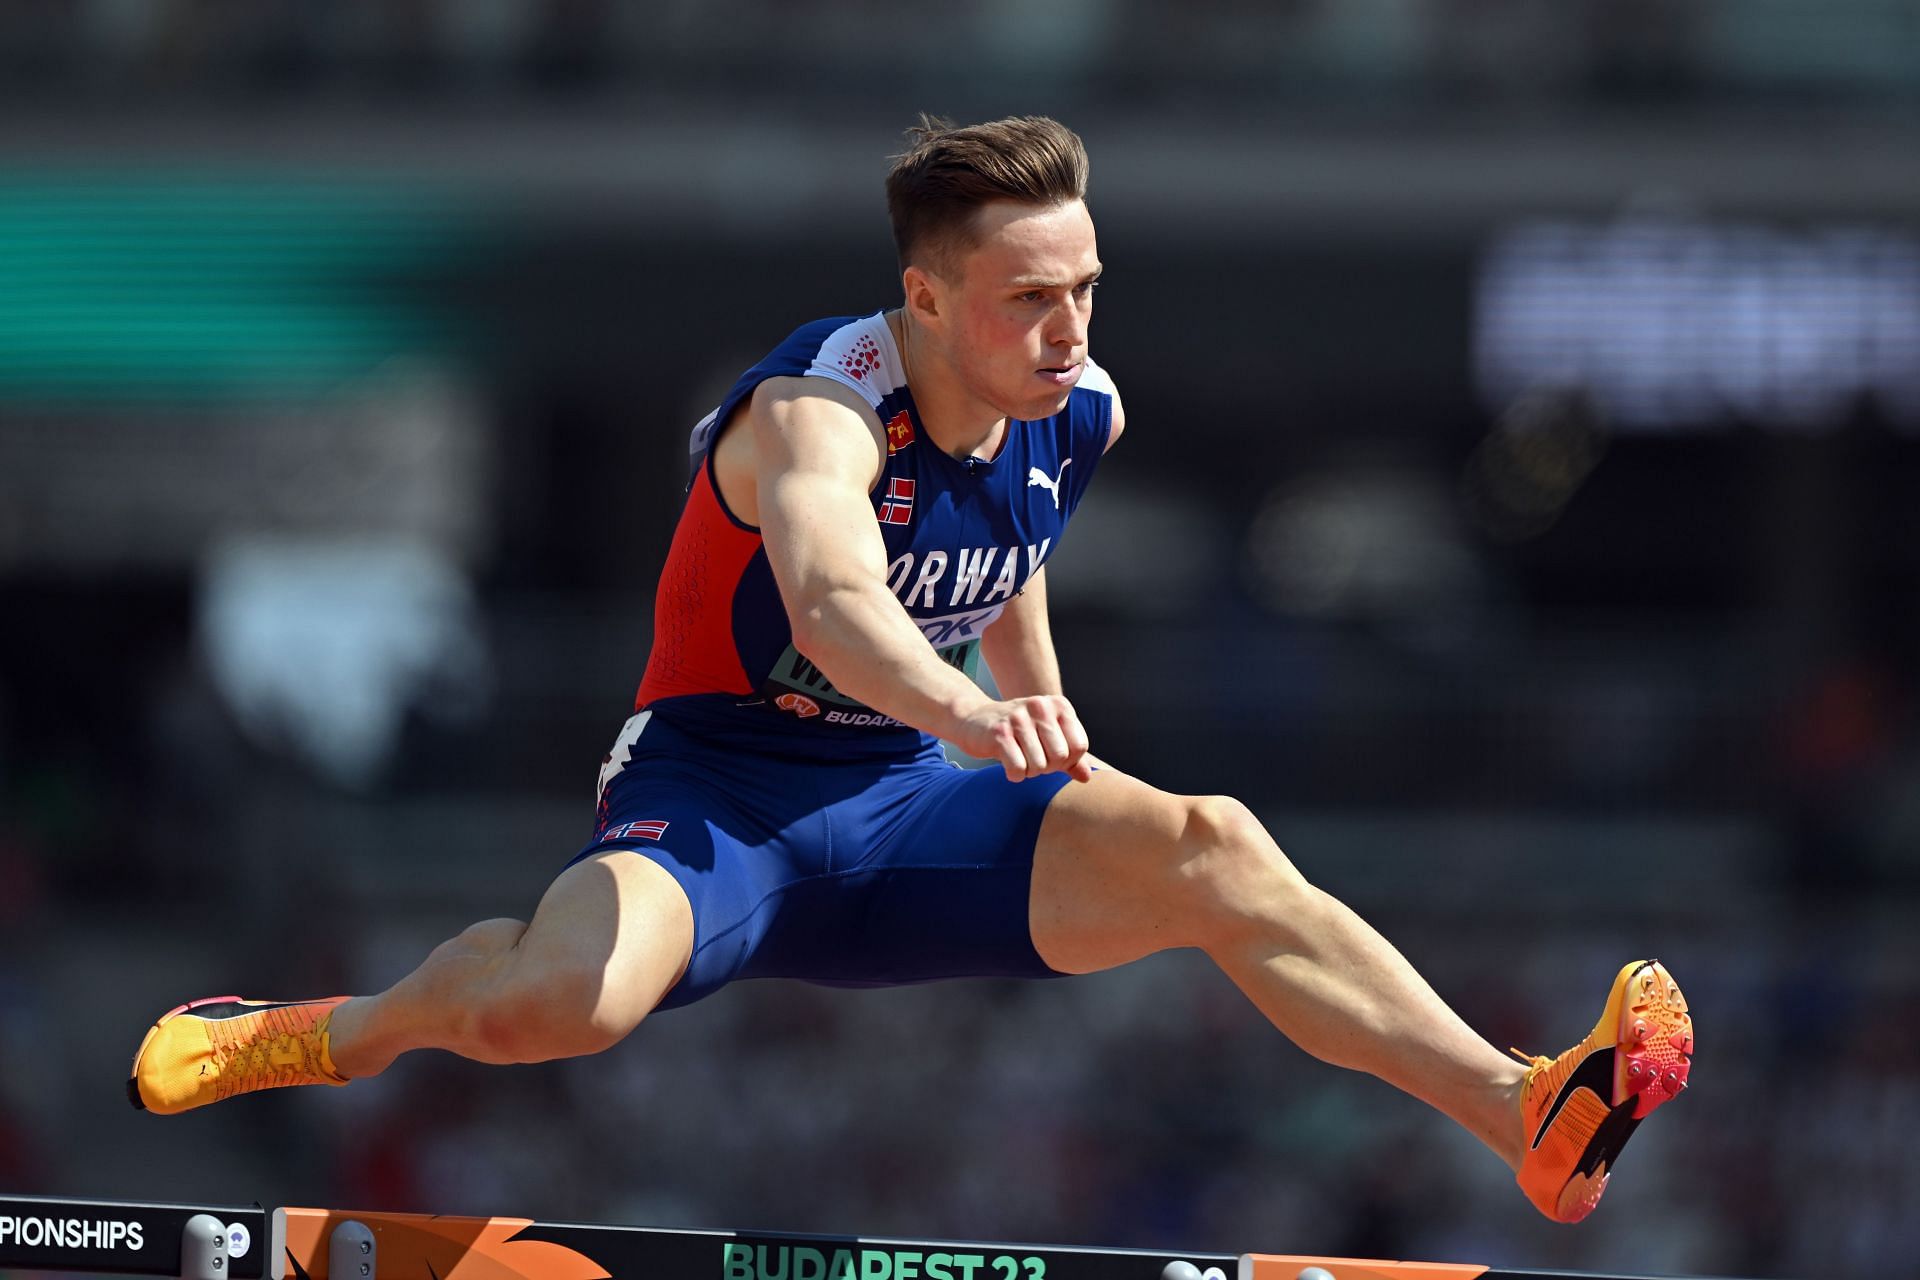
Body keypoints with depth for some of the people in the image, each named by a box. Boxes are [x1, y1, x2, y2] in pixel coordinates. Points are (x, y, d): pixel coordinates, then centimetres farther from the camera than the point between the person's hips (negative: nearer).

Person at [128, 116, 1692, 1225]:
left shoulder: (1075, 418, -1)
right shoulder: (818, 409, -23)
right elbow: (830, 594, -46)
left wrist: (1057, 739, 28)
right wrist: (965, 710, -65)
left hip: (903, 813, 5)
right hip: (715, 795, -5)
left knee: (1211, 848, -21)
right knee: (557, 1000, -37)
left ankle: (1530, 1119, -31)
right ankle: (320, 1034, -1)